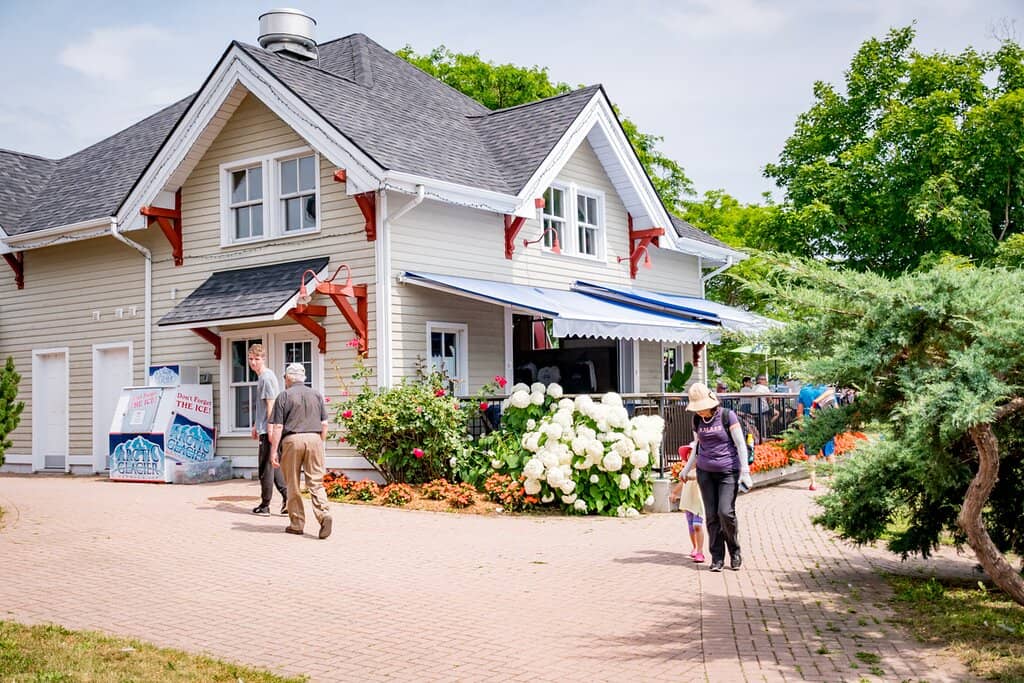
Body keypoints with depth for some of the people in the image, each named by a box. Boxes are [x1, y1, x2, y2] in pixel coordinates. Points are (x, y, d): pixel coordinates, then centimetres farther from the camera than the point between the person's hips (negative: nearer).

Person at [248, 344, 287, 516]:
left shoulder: (267, 377, -14)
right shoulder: (261, 377, 17)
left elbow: (271, 405, -18)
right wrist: (256, 426, 27)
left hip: (268, 430, -10)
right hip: (264, 428, 10)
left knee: (265, 466, -2)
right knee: (273, 465, 12)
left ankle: (265, 505, 6)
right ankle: (287, 497, 11)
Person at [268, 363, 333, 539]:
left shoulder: (284, 396, 1)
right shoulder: (316, 395, 12)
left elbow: (277, 427, -3)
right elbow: (324, 424, 10)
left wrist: (273, 451, 0)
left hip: (292, 440, -2)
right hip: (314, 439, 3)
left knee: (293, 484, 9)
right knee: (316, 483, 3)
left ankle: (297, 523, 12)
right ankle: (324, 514, -19)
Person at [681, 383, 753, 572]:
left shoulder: (728, 416, -8)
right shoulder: (697, 420, 6)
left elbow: (740, 445, -6)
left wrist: (745, 471, -10)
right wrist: (686, 469, 19)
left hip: (728, 472, -4)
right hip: (705, 471, 4)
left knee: (726, 512, -12)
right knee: (711, 516, 1)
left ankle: (734, 552, 9)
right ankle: (717, 558, 7)